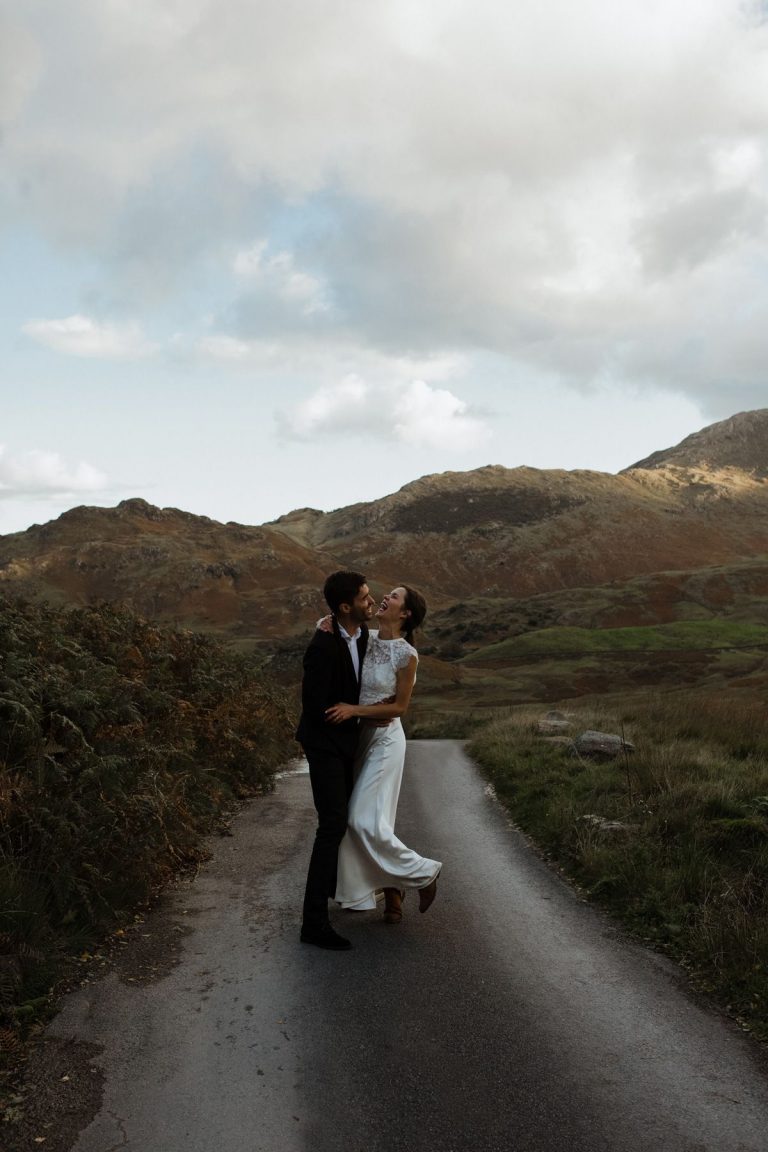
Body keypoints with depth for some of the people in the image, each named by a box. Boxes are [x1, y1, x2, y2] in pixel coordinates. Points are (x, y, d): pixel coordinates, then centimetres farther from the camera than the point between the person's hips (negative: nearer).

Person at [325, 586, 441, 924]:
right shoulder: (366, 638, 0)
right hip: (357, 735, 7)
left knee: (366, 820, -7)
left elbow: (399, 706, -12)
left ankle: (423, 873, 13)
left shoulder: (407, 654, -15)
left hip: (384, 738, -7)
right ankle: (392, 891, 24)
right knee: (359, 818, 10)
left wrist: (354, 709, -19)